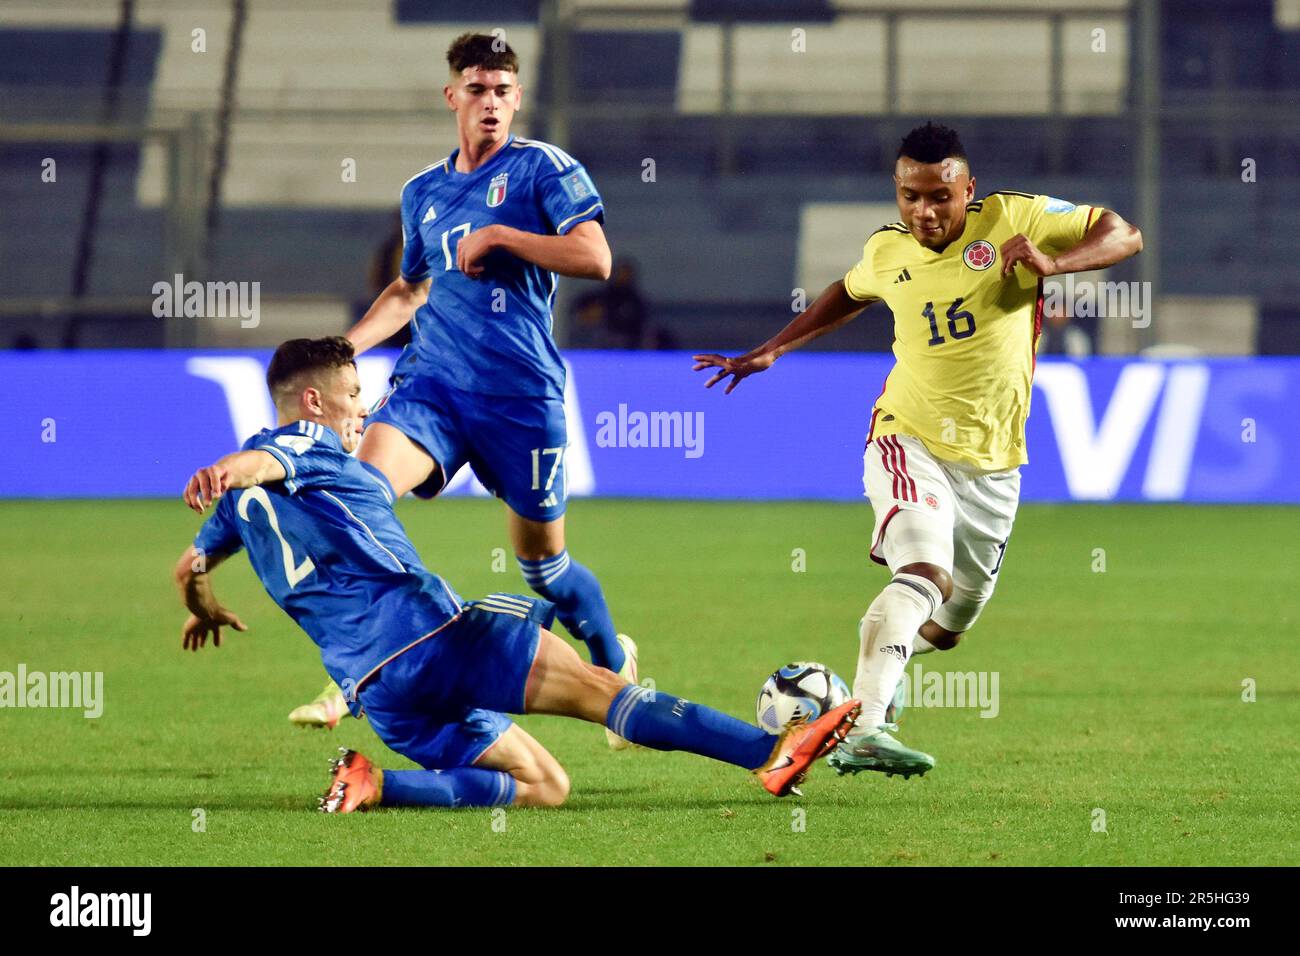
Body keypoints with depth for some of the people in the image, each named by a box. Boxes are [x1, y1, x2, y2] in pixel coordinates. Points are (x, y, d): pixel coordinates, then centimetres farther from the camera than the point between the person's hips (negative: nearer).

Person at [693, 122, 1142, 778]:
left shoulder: (1013, 220, -8)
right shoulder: (887, 252, 1)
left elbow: (1123, 237, -11)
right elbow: (850, 294, 25)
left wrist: (1051, 263, -28)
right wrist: (770, 352, 22)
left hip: (992, 462, 2)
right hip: (909, 440, -2)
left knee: (948, 626, 15)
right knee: (925, 572, -30)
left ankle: (880, 642, 50)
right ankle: (862, 730, -42)